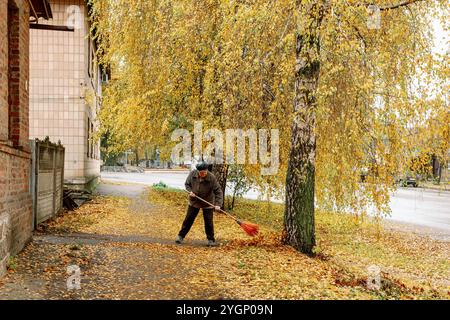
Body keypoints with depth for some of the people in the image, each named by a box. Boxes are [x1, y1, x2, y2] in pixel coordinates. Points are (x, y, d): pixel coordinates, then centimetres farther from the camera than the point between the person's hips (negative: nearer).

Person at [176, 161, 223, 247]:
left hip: (208, 203, -2)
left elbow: (218, 191, -22)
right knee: (188, 219, 9)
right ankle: (181, 236, 21)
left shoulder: (212, 178, -22)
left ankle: (211, 240, 17)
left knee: (208, 222, 2)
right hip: (194, 201, 2)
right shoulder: (192, 174, -14)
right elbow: (187, 184, 3)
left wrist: (218, 204, -32)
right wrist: (190, 191, -17)